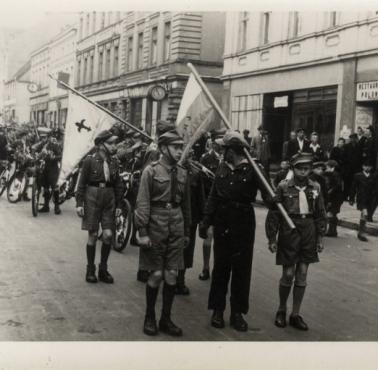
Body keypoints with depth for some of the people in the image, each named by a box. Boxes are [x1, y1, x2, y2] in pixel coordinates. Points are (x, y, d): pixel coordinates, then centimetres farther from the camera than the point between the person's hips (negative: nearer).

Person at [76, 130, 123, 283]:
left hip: (109, 199, 3)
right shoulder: (90, 160, -6)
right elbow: (81, 183, -4)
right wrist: (79, 203, -7)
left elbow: (118, 185, 11)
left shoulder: (114, 162, 5)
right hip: (92, 198, -3)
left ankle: (103, 269, 14)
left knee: (108, 235, -2)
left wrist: (119, 205, 9)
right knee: (93, 235, 1)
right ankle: (90, 270, 15)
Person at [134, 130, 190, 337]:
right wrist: (142, 232, -13)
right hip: (156, 228, -4)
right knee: (156, 275, 1)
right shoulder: (151, 171, -5)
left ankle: (166, 319, 18)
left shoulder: (182, 173, 9)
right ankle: (149, 318, 19)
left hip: (176, 229, 4)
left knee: (172, 275, 5)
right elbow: (142, 204, -8)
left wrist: (186, 232, 16)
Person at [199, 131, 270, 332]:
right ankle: (217, 309, 19)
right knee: (220, 266, 9)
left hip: (243, 225, -3)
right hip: (222, 223, 4)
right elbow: (213, 196, 7)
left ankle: (237, 312, 15)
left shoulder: (252, 170, -8)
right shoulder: (222, 168, 5)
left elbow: (267, 194, -12)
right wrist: (205, 221, 2)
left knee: (241, 268, 4)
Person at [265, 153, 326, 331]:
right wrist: (272, 238, -5)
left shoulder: (315, 188, 4)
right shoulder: (283, 187, -6)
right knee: (288, 274, 1)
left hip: (308, 233, 3)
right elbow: (273, 214, -4)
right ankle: (281, 309, 24)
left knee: (302, 275, 7)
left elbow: (320, 214, 10)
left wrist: (320, 237, 8)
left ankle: (295, 315, 18)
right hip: (289, 233, -3)